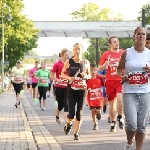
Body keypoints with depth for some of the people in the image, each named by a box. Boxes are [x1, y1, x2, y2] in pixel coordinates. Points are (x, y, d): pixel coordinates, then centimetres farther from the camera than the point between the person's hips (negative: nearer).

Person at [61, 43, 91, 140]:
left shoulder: (86, 62, 2)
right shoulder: (69, 62, -2)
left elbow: (89, 75, 13)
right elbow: (62, 73, 9)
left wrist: (86, 76, -10)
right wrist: (69, 78, -11)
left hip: (82, 90, 1)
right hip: (71, 90, -1)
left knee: (79, 113, 0)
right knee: (72, 113, -8)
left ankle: (76, 133, 14)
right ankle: (69, 124, 26)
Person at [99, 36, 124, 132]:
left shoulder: (123, 53, 3)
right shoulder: (106, 54, 4)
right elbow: (100, 68, 8)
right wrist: (105, 65, -13)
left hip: (121, 80, -1)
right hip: (110, 81, 1)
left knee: (120, 99, -22)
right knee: (112, 102, 8)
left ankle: (120, 117, 3)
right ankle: (113, 123, 21)